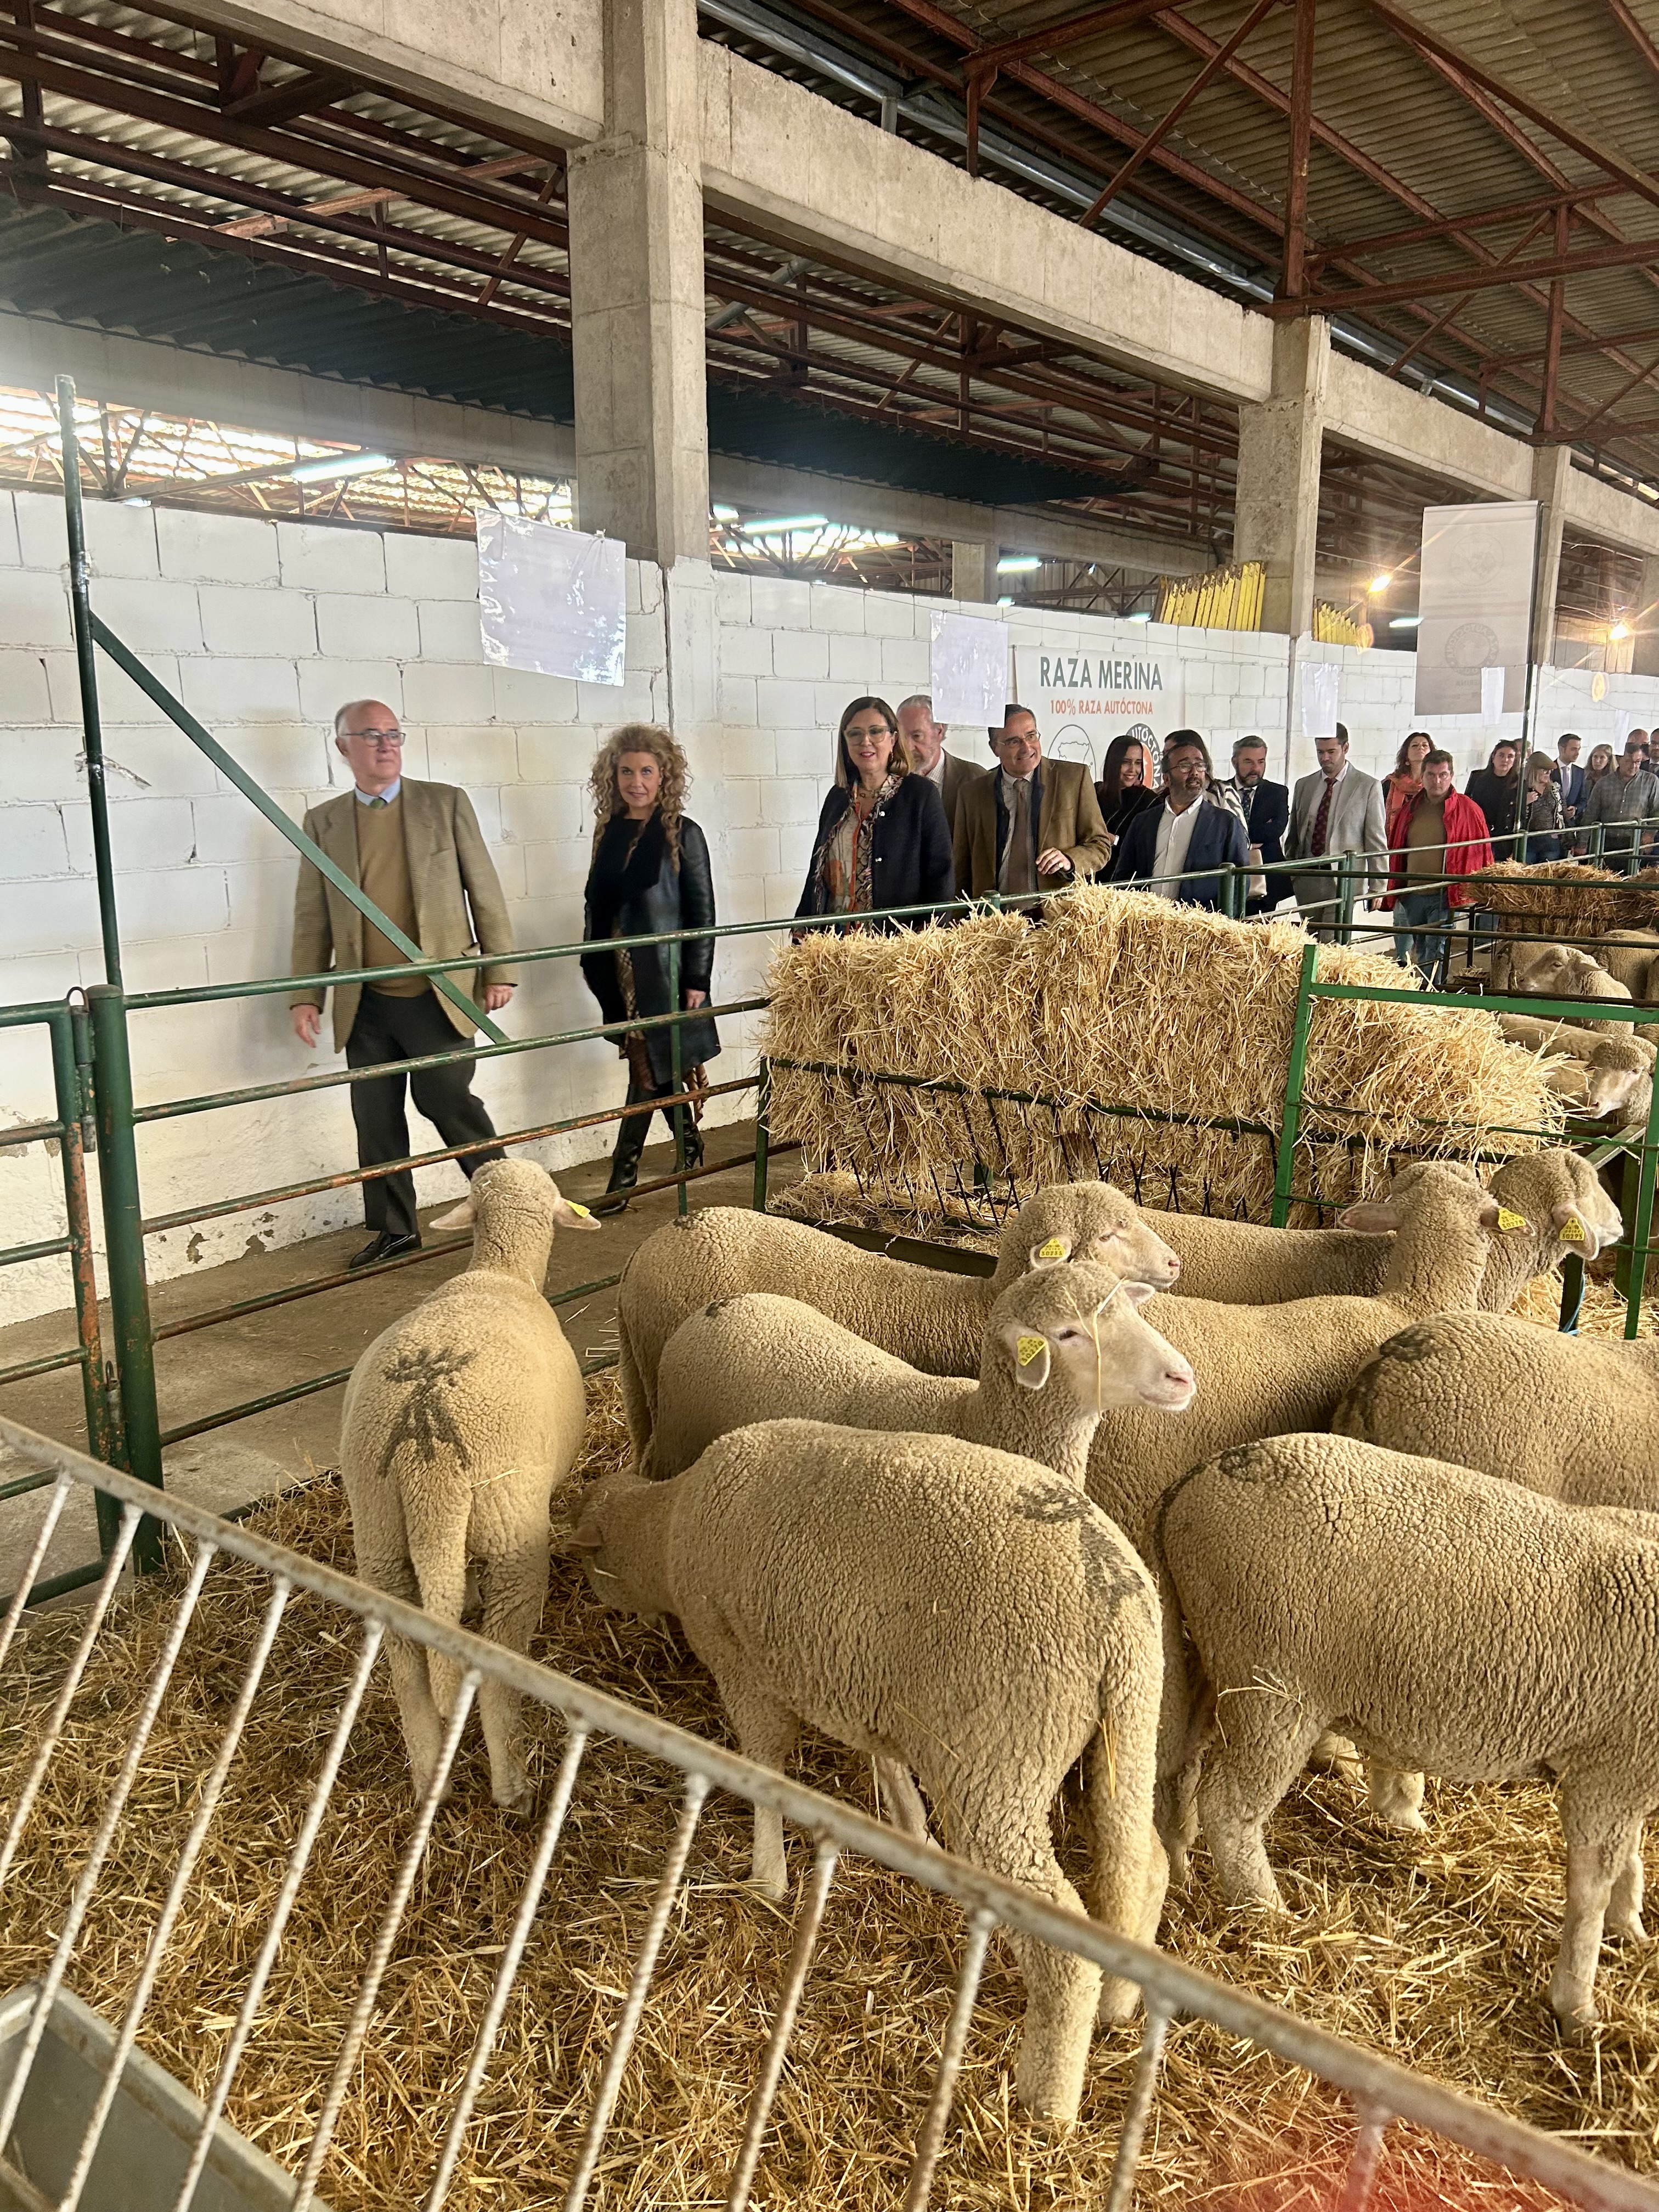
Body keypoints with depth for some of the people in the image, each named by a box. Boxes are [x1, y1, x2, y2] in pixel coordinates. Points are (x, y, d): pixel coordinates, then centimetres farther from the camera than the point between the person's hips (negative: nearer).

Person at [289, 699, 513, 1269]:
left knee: (448, 1101, -1)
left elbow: (485, 891, 2)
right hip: (365, 1007, 3)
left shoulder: (446, 804, 2)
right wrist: (305, 997, 1)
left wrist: (499, 970, -3)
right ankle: (394, 1230, 22)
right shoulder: (323, 822, 7)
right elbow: (311, 919, 8)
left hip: (437, 996, -3)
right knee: (376, 1121, 8)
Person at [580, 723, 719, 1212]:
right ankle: (691, 1148, 29)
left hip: (665, 971, -5)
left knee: (648, 1072, -3)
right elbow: (596, 902, 13)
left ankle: (623, 1176, 2)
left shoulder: (682, 833, -6)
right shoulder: (609, 831, 7)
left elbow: (702, 910, -6)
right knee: (652, 1069, 12)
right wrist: (594, 964, 10)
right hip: (620, 974, 5)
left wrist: (697, 979, -10)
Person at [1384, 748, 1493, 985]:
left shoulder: (1468, 810, -2)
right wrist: (1394, 890, 13)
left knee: (1435, 958, 1)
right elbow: (1396, 852, 16)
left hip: (1445, 897, -4)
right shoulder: (1411, 809, 10)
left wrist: (1468, 892, -3)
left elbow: (1481, 854, 1)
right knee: (1403, 958, 7)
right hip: (1409, 895, 4)